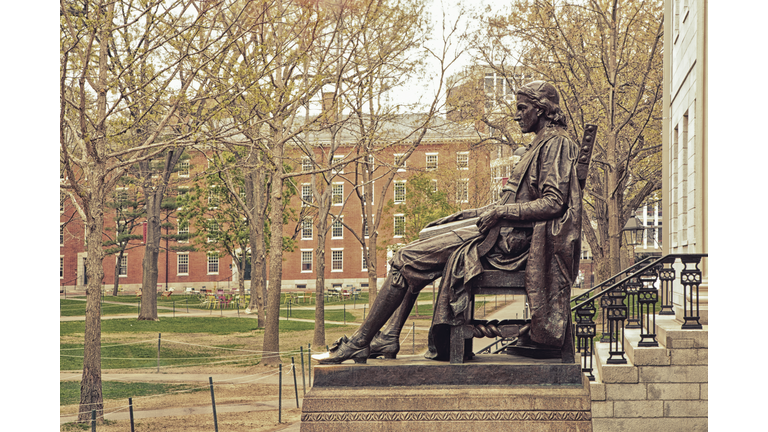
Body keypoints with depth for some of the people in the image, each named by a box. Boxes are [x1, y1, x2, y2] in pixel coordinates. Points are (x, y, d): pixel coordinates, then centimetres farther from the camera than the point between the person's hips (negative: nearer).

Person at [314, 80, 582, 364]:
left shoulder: (556, 144, -9)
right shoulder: (542, 146, 23)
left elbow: (554, 203, -21)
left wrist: (500, 212, -23)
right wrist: (465, 215, 17)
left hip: (511, 240, -11)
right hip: (504, 234, 11)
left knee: (406, 259, -11)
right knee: (414, 260, 15)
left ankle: (359, 344, -7)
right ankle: (388, 338, 8)